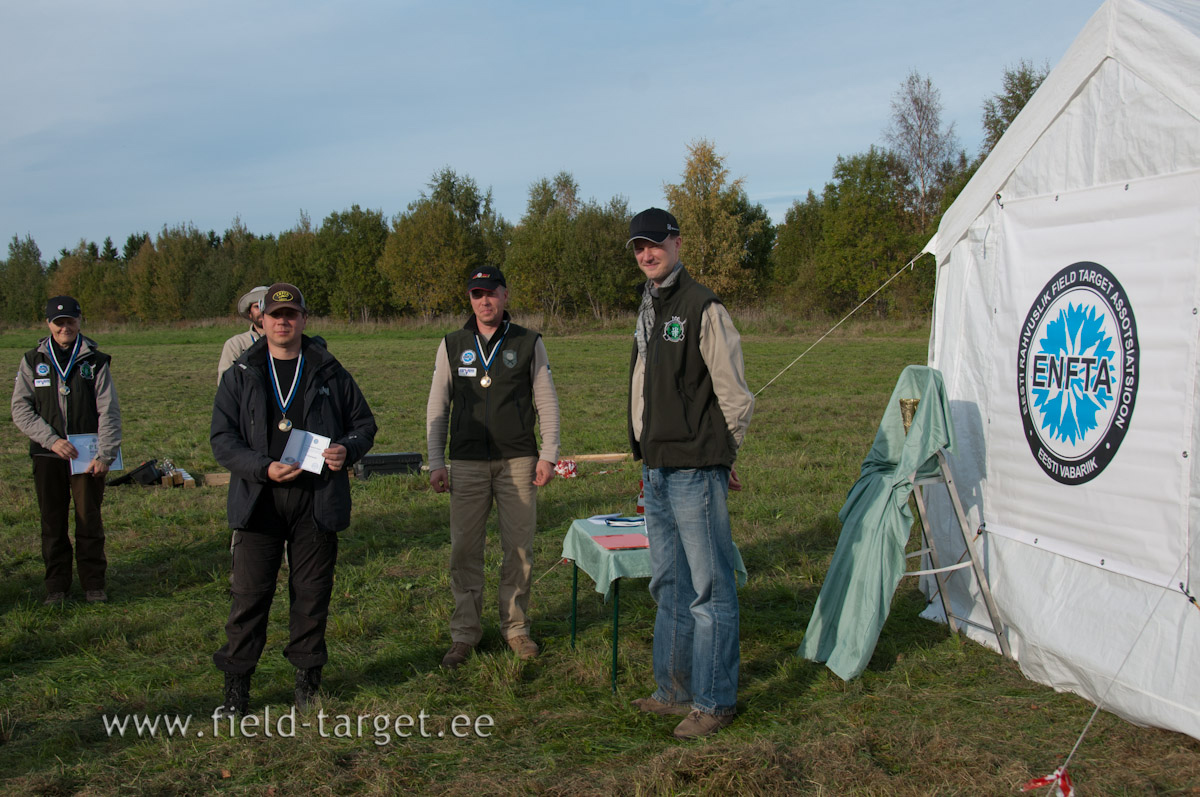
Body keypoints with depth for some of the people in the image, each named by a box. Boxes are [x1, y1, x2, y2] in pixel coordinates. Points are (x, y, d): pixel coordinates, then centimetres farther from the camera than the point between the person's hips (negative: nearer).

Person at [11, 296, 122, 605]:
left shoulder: (94, 361, 2)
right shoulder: (33, 361, 5)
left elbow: (108, 411, 0)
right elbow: (21, 409, 2)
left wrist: (105, 454, -9)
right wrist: (51, 439, -10)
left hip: (87, 456, -1)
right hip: (47, 455, 1)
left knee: (90, 521, 1)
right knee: (52, 523, 6)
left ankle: (94, 584, 13)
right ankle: (56, 587, 16)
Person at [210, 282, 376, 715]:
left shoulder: (329, 373, 7)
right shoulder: (241, 375, 5)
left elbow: (364, 423, 15)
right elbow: (222, 437, 1)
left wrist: (347, 450, -7)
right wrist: (263, 468, -14)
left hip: (317, 502, 1)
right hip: (259, 501, 0)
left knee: (312, 594, 8)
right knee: (249, 594, 0)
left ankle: (308, 678, 23)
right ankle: (236, 686, 12)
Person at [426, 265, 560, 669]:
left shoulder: (529, 343, 7)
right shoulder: (452, 346, 9)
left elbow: (547, 403, 8)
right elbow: (437, 408, 10)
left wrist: (548, 455, -1)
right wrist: (436, 463, 4)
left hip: (518, 462, 0)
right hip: (467, 464, 1)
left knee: (520, 549, 3)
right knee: (465, 551, 1)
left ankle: (516, 627, 17)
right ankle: (464, 633, 12)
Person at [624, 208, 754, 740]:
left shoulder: (703, 307, -11)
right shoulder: (647, 310, 16)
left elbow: (735, 395, -10)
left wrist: (720, 457, -2)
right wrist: (648, 454, 15)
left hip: (694, 471, -9)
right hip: (656, 470, 9)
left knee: (709, 589, -1)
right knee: (668, 587, 17)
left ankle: (713, 701, 8)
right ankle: (674, 690, 29)